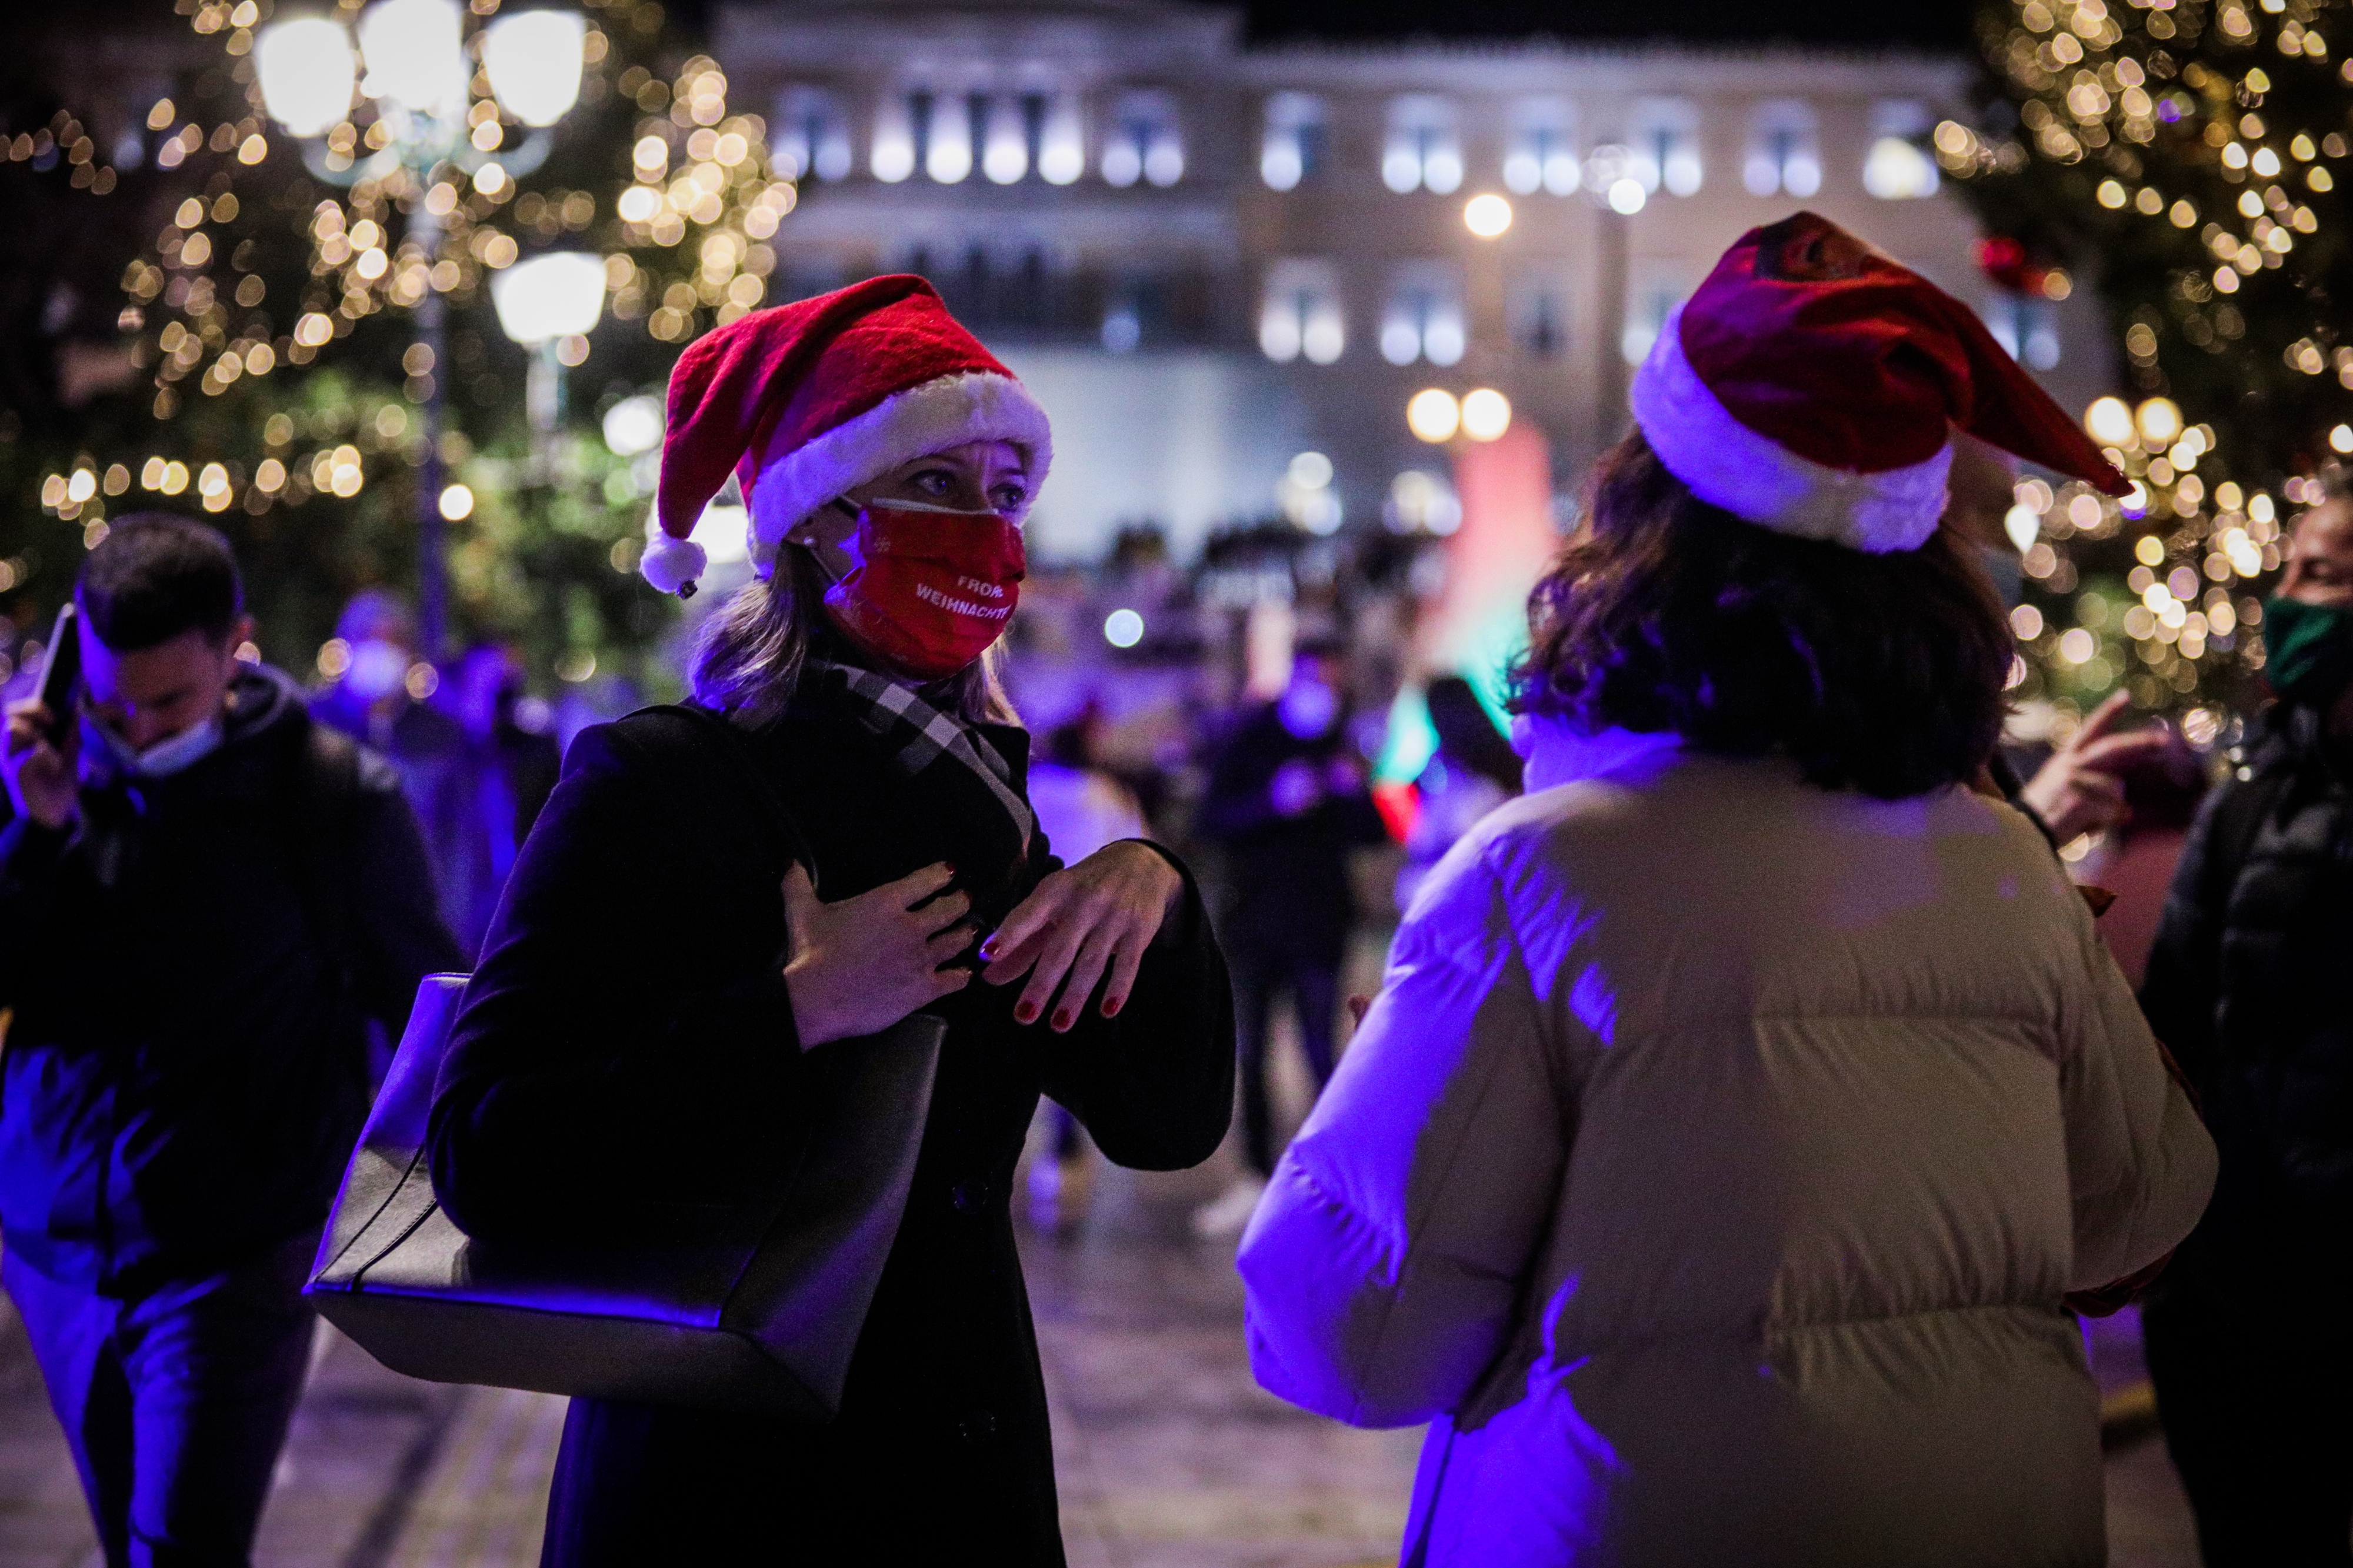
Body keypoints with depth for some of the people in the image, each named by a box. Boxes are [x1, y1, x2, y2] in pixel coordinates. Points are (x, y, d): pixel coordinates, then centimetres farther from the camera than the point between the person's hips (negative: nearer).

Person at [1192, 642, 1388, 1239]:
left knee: (1321, 1052, -3)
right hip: (1255, 920, 0)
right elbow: (1211, 819, -9)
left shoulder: (1340, 749, 6)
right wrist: (1274, 801, -24)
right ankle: (1256, 1178, 10)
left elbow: (1372, 835, 2)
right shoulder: (1249, 742, 2)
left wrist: (1357, 792, -17)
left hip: (1318, 926, 0)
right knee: (1249, 1054, 3)